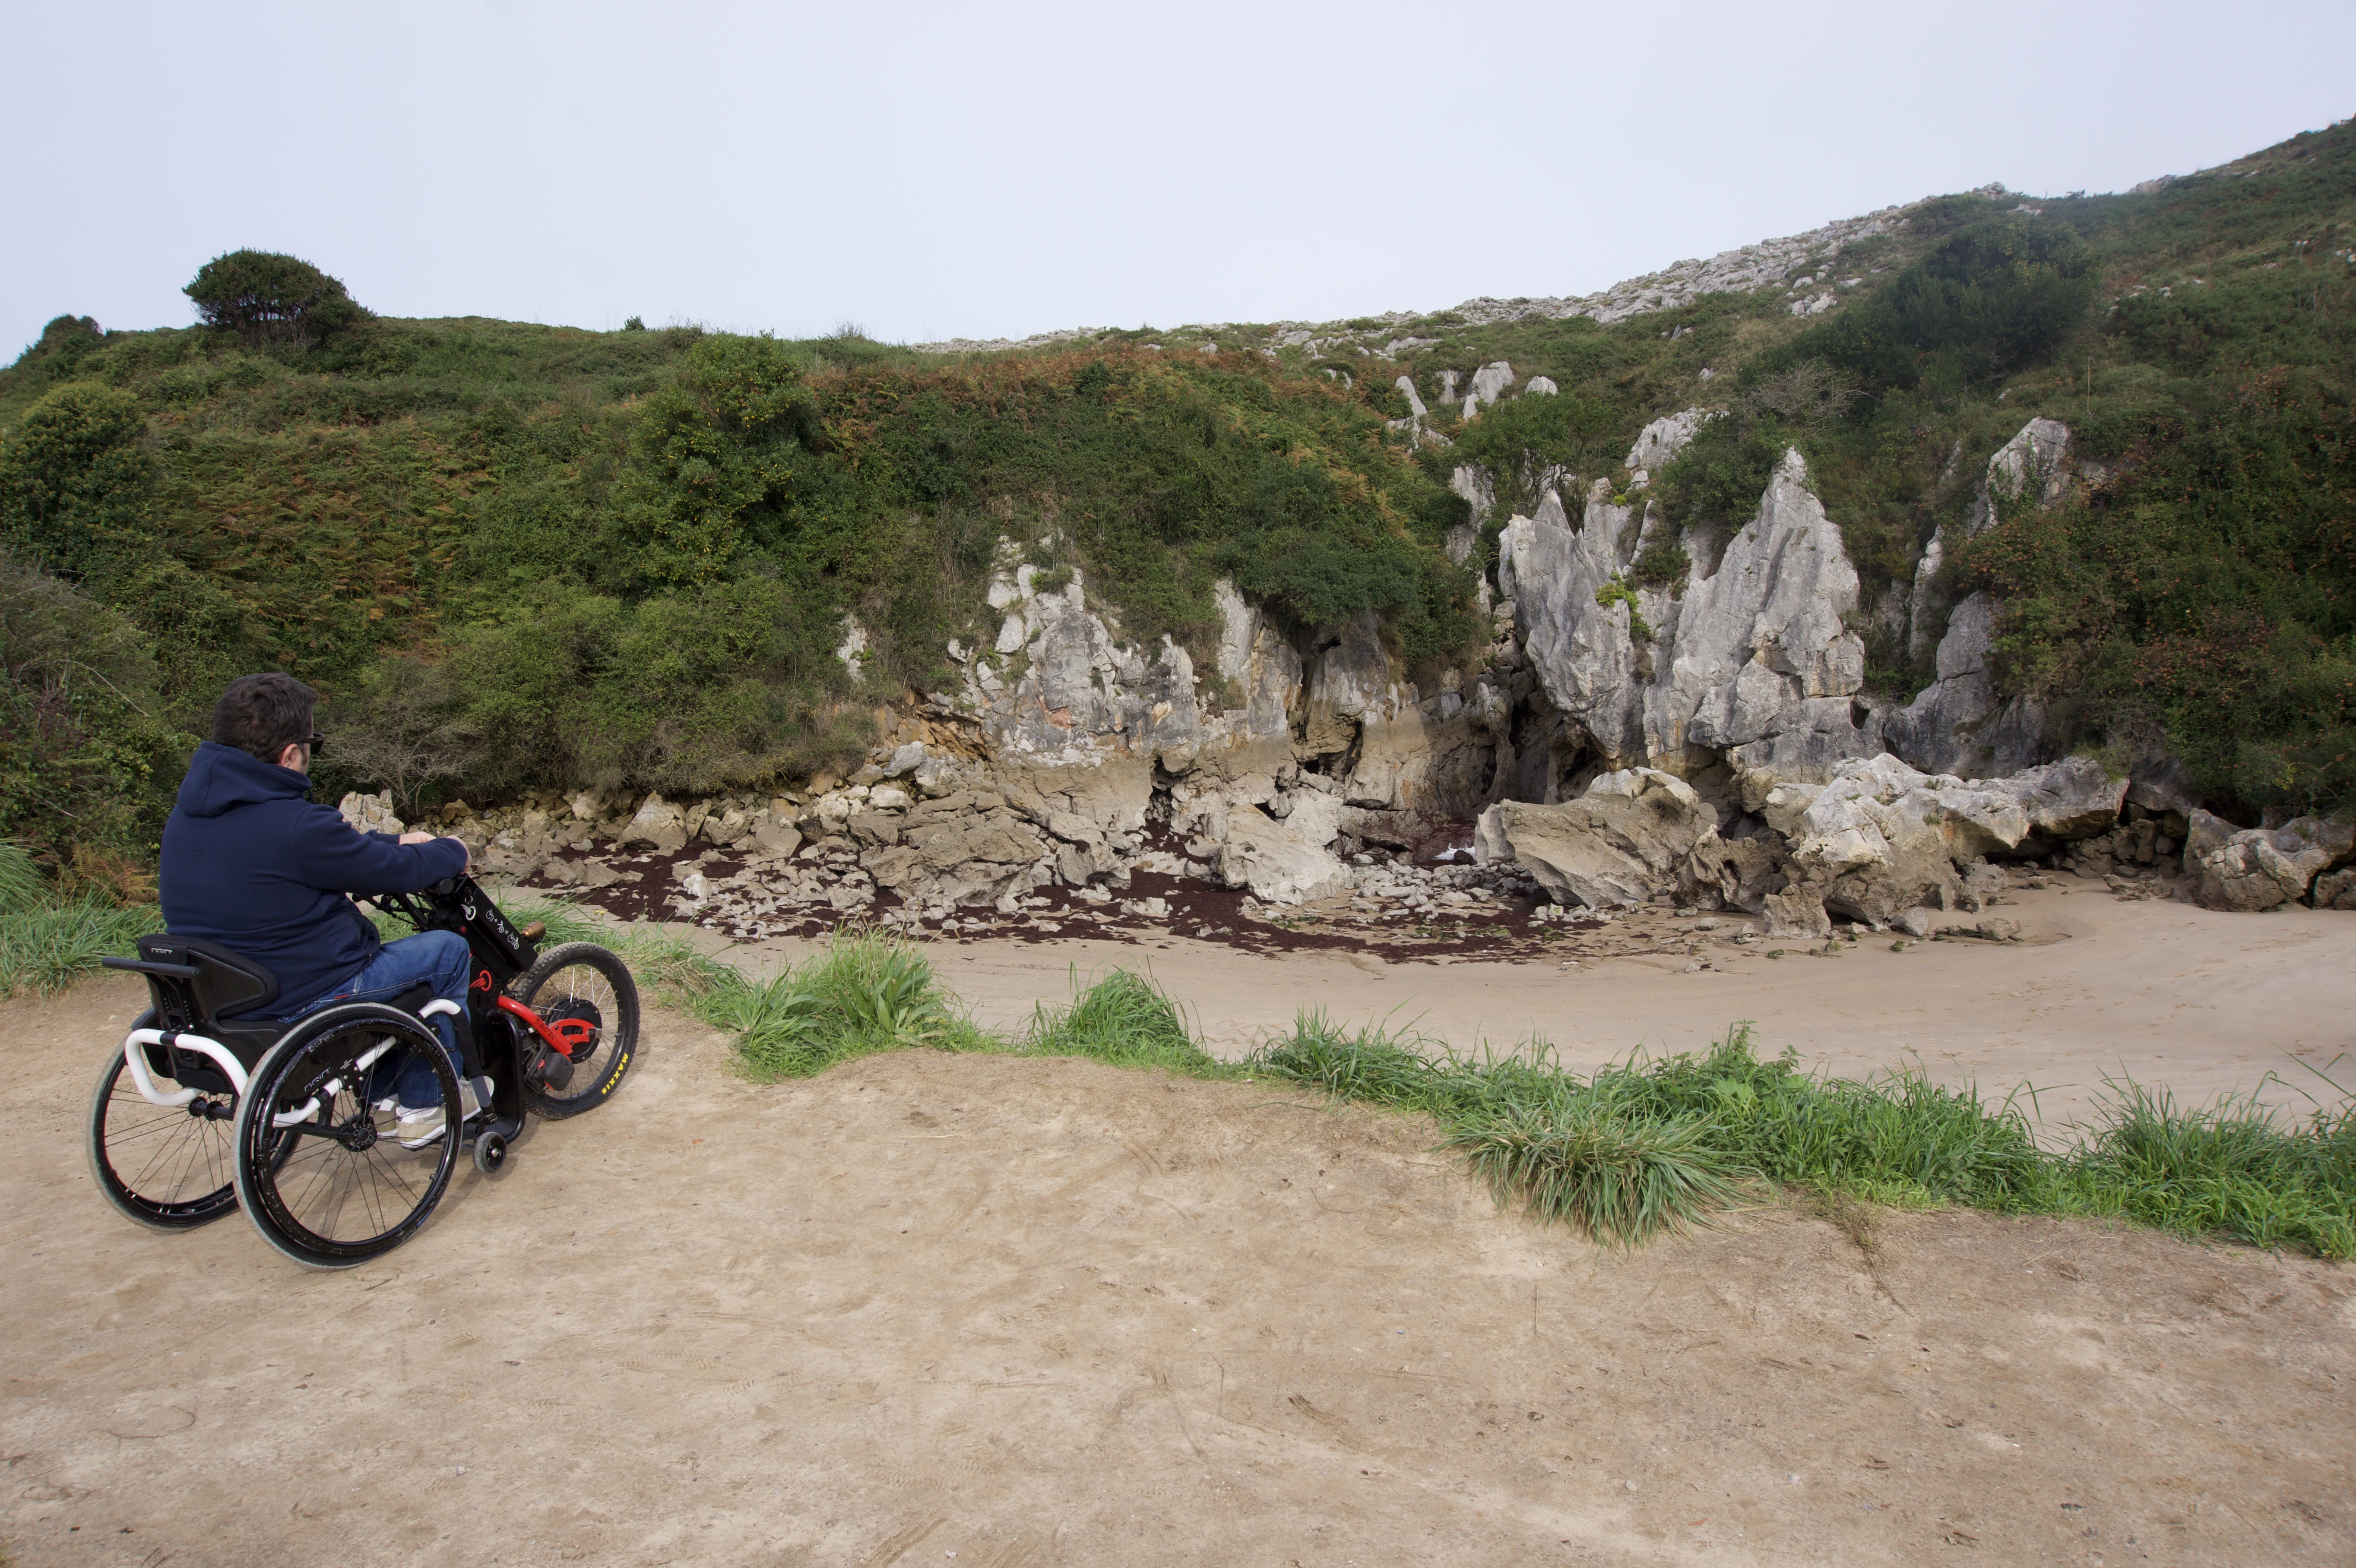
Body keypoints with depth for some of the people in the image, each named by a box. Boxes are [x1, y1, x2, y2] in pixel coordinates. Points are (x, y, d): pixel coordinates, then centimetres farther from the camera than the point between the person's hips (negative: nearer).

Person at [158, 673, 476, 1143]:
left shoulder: (189, 809, 2)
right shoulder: (293, 824, -28)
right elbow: (397, 872, -15)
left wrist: (396, 842, 21)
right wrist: (452, 852, 6)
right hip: (298, 1001, -9)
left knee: (362, 929, 32)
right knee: (448, 950, 6)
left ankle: (381, 1088, 38)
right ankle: (423, 1104, 16)